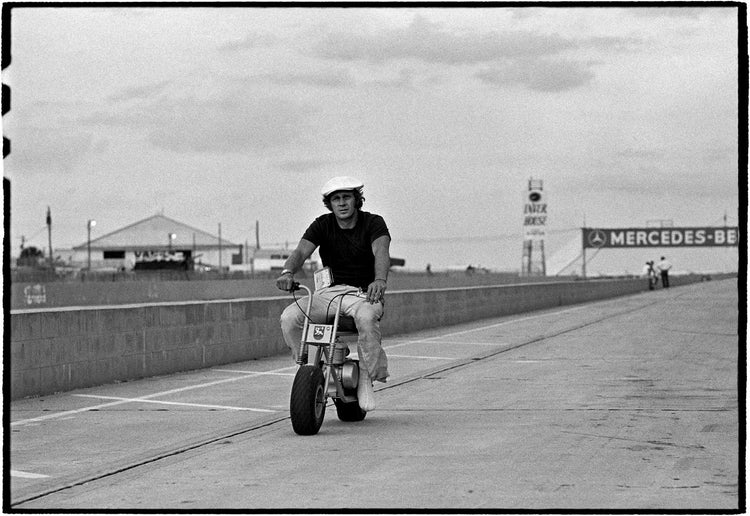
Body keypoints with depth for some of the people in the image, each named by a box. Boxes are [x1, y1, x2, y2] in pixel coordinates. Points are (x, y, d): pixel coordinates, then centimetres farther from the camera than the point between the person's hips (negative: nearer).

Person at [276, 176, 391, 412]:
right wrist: (288, 271, -35)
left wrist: (380, 280, -45)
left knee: (366, 317, -40)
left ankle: (366, 378, -19)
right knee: (290, 317, -24)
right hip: (328, 291, 3)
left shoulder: (373, 223, -3)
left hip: (364, 292, -3)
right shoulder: (322, 225, 5)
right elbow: (301, 251, -11)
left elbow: (381, 252, -22)